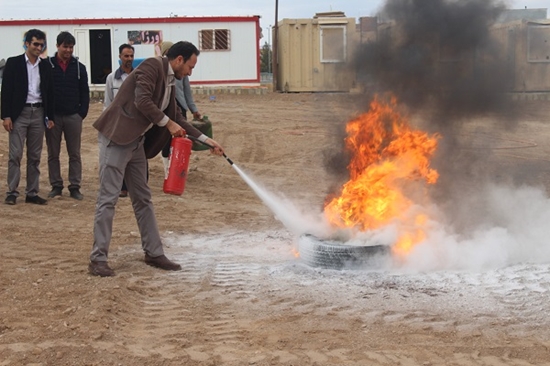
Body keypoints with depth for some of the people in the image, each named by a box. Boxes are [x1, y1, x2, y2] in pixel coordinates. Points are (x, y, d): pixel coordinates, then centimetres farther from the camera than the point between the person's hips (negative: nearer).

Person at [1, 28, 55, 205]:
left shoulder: (45, 66, 9)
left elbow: (49, 92, 12)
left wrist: (50, 117, 7)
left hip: (38, 113, 4)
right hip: (19, 113, -4)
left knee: (35, 157, 6)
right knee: (15, 155, -5)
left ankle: (32, 193, 12)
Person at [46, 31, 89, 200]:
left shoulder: (79, 67, 5)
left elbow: (84, 92, 6)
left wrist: (82, 113, -3)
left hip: (73, 116, 1)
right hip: (53, 116, -1)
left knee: (75, 154, 3)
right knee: (53, 154, 6)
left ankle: (75, 187, 9)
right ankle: (56, 186, 14)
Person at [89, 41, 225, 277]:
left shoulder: (169, 82, 15)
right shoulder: (153, 66, -11)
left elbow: (177, 118, 21)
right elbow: (142, 101, -23)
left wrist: (207, 140, 19)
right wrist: (168, 124, -13)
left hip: (136, 141, 9)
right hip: (117, 137, -9)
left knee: (143, 199, 12)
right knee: (108, 198, -6)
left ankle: (154, 253, 20)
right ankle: (98, 259, -1)